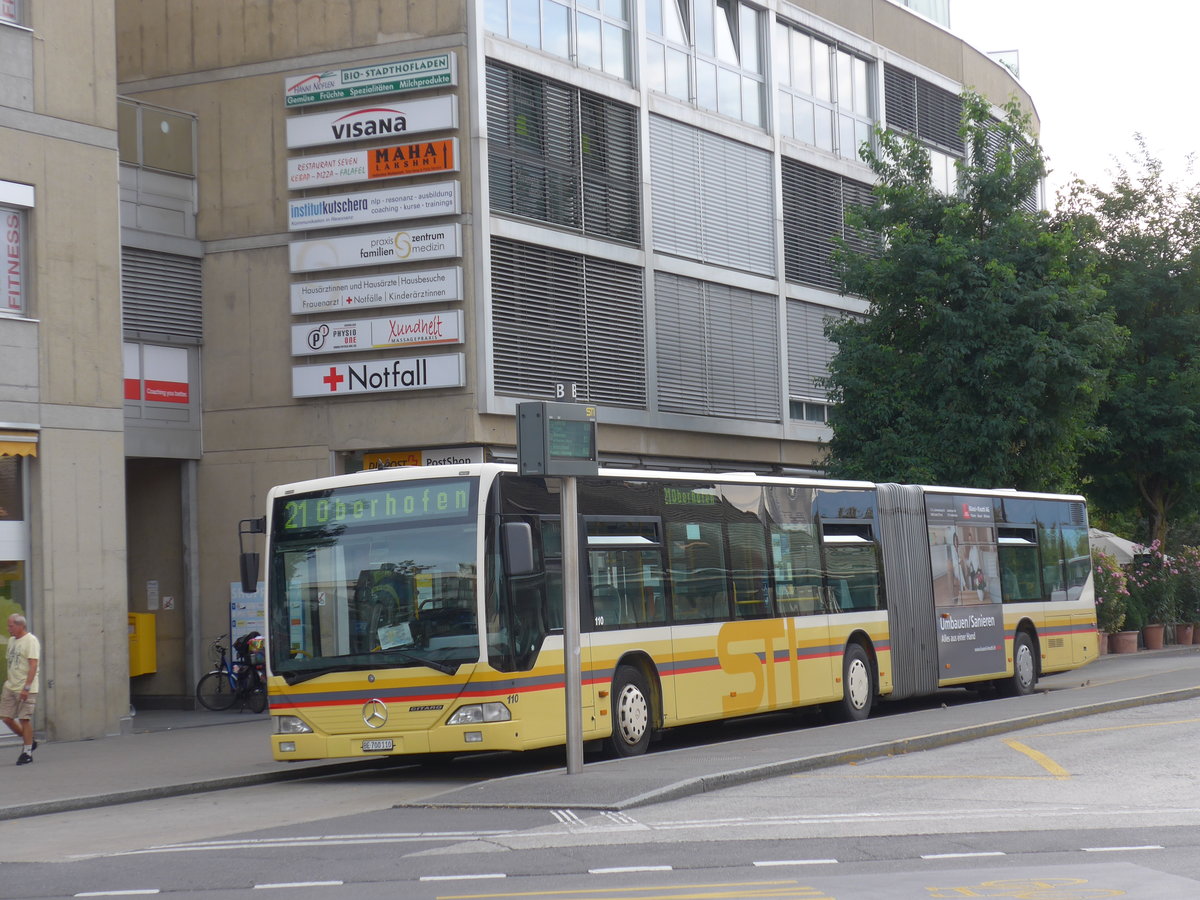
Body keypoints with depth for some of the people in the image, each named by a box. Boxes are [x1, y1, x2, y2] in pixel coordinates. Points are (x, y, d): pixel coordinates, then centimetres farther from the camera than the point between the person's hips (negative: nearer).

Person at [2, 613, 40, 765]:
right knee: (6, 718, 4)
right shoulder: (12, 640, 14)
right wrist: (7, 682, 17)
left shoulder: (31, 641, -11)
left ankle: (27, 752, 5)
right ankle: (29, 742, 22)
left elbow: (33, 665, -17)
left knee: (24, 719, -5)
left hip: (26, 689, -8)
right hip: (10, 687, 8)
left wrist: (26, 687, -22)